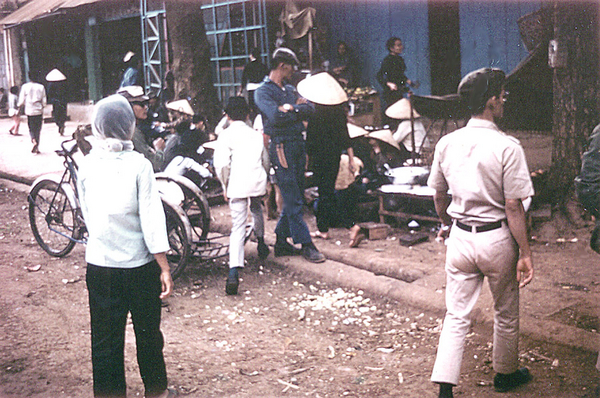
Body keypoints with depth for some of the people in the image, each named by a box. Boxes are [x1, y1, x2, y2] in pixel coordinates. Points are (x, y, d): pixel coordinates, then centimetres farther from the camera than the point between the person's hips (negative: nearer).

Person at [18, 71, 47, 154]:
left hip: (29, 111, -1)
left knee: (31, 129, 10)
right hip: (39, 111, 1)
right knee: (38, 129, 8)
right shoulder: (41, 87, -2)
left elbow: (22, 101, -4)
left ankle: (34, 141, -17)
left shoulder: (25, 87, -4)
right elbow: (44, 101, 1)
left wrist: (18, 105, 17)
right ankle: (37, 148, 7)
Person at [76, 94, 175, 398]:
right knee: (148, 333, 15)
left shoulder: (87, 166, -3)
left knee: (105, 339, 10)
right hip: (139, 264, -2)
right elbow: (151, 219, -13)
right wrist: (164, 268, -8)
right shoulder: (138, 165, -12)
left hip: (99, 265, 2)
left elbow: (87, 214, 7)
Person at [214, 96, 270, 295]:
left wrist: (225, 185, 3)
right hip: (258, 182, 4)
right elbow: (266, 161, 22)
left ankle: (234, 272, -19)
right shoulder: (257, 135, 14)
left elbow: (221, 164, -10)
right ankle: (261, 243, 51)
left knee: (238, 226, -8)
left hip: (237, 185, -3)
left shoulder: (226, 135, 0)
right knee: (257, 209, 34)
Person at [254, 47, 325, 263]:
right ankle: (306, 245, -2)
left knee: (294, 197, 10)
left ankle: (281, 241, 20)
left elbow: (309, 109, 7)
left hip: (298, 144, 8)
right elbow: (275, 116, -20)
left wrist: (291, 109, -10)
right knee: (293, 200, -5)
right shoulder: (263, 92, -4)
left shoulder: (290, 89, 20)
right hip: (282, 147, -8)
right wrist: (297, 109, -4)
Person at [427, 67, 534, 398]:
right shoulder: (507, 147, -16)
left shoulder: (446, 143, -1)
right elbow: (513, 206, -16)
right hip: (497, 239, -3)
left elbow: (438, 194, 11)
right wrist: (525, 253, -8)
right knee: (505, 314, 18)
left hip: (460, 237, 4)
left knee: (456, 316, 9)